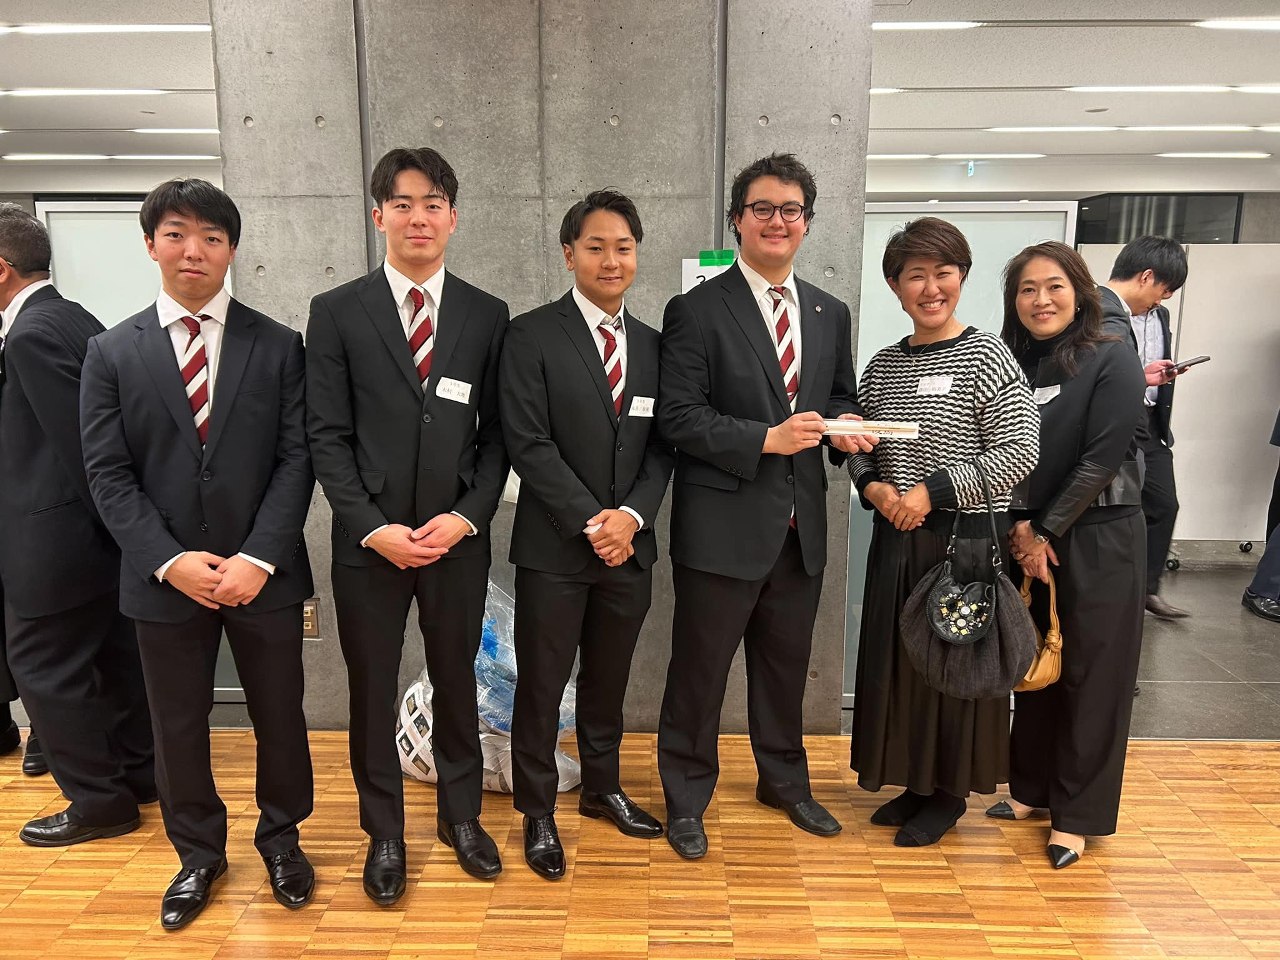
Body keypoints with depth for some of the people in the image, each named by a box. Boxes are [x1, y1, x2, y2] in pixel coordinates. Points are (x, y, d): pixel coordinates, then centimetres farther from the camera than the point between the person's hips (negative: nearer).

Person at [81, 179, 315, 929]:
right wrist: (170, 561, -13)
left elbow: (297, 459, -5)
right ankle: (199, 854, 35)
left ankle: (281, 838, 35)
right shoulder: (112, 353, 3)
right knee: (179, 726, 13)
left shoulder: (279, 346, 0)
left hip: (263, 573, 0)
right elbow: (108, 474, -1)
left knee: (280, 716, 11)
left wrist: (258, 558, -14)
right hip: (164, 579, 1)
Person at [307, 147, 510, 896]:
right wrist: (373, 527, -12)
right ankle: (385, 832, 32)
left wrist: (468, 516, -10)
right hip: (369, 540, -1)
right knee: (373, 691, 12)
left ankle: (461, 815, 36)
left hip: (459, 538, 1)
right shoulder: (337, 311, -1)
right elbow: (328, 435, -4)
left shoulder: (487, 315, 2)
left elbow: (498, 433, 2)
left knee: (457, 681, 15)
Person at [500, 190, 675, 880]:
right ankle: (537, 813, 26)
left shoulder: (651, 345, 9)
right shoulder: (532, 336, -7)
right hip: (555, 546, -4)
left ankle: (602, 789, 39)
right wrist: (591, 522, -16)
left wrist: (632, 514, -10)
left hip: (629, 545, 5)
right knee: (541, 685, 7)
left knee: (608, 680, 18)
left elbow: (662, 447, 6)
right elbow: (528, 443, -13)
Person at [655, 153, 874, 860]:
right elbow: (678, 417, -14)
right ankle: (686, 799, 29)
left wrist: (844, 424, -3)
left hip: (800, 528, 6)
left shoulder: (830, 315, 10)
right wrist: (767, 439, -22)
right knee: (700, 669, 8)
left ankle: (785, 781, 43)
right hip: (722, 527, -5)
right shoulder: (696, 311, -8)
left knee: (786, 664, 21)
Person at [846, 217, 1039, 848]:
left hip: (965, 537, -5)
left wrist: (933, 491, -17)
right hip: (895, 537, 6)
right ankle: (915, 781, 31)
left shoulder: (986, 356, -8)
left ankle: (948, 794, 25)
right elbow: (861, 447, 15)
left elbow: (1020, 451, -12)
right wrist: (872, 485, -6)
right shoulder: (883, 366, 8)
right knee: (896, 658, 12)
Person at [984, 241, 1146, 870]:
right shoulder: (1012, 364, 6)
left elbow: (1100, 460, -14)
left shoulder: (1111, 359, -8)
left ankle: (1077, 816, 17)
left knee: (1089, 676, 3)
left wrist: (1046, 532, -11)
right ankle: (1032, 787, 29)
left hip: (1099, 540, -5)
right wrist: (1021, 527, -6)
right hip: (1030, 540, 5)